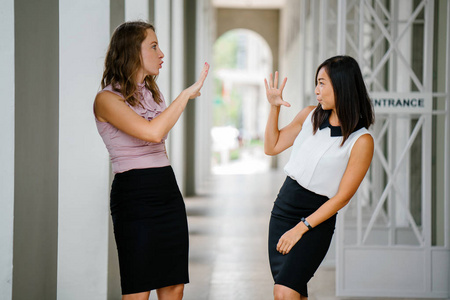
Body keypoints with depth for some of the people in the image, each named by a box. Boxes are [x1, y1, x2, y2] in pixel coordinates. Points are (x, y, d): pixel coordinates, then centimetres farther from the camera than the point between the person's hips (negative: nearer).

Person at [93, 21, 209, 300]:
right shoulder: (107, 99, -10)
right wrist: (187, 93, -18)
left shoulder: (152, 93, 15)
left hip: (168, 192, 8)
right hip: (134, 196, -8)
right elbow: (153, 132, -26)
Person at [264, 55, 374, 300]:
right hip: (283, 208, 5)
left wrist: (301, 228, -16)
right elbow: (272, 147, 14)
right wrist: (274, 107, 1)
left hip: (317, 218, -5)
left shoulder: (362, 141, -13)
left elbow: (341, 197, -13)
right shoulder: (309, 116, 3)